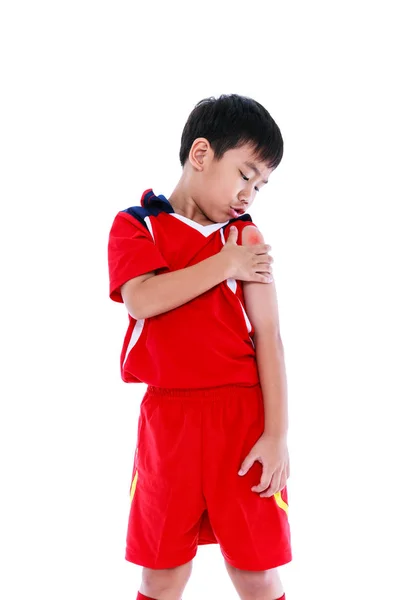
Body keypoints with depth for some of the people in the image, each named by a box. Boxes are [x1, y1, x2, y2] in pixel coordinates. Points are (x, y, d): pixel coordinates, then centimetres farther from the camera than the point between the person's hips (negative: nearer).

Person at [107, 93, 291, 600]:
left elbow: (268, 336, -1)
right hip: (167, 419, 0)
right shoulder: (134, 226, 5)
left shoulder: (245, 237, 7)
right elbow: (142, 300, -16)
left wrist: (277, 432, -9)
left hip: (244, 416, 1)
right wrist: (225, 264, -9)